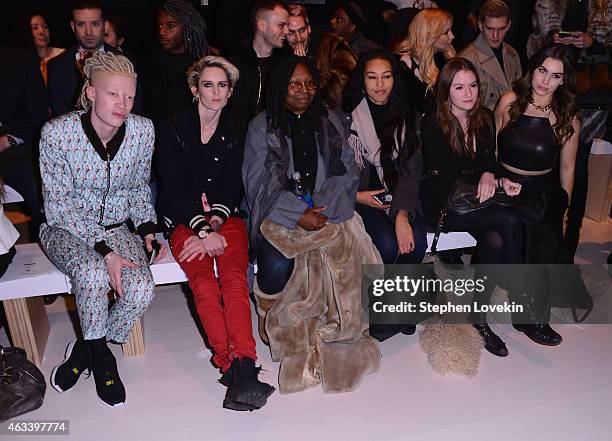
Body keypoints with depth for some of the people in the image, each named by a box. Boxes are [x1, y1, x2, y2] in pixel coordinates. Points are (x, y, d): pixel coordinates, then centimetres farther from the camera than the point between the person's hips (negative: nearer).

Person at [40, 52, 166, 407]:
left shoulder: (142, 130, -9)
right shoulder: (57, 132, -18)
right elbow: (60, 204, -15)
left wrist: (148, 227, -9)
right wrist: (104, 250, -25)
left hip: (118, 226, 3)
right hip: (67, 228, -2)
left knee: (142, 289, -25)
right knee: (93, 272, -35)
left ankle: (86, 348, 4)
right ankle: (101, 354, -4)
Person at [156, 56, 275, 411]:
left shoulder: (235, 132, 11)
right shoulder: (173, 129, 4)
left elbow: (232, 186, 3)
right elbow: (175, 187, -5)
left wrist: (213, 226, -13)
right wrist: (203, 231, -16)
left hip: (226, 216, 2)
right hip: (184, 219, -1)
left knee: (234, 277, -27)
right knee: (203, 280, -28)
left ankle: (243, 367, -37)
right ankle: (235, 368, -32)